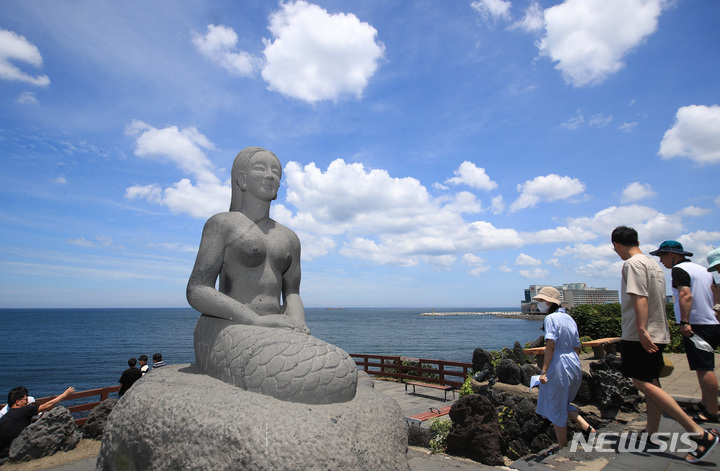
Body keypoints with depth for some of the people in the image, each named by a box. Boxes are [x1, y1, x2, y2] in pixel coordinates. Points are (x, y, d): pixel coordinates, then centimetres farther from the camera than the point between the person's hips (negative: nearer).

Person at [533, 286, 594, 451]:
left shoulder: (551, 318, -13)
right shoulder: (569, 319, 10)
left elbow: (550, 346, -20)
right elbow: (576, 347, 13)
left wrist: (544, 371, -18)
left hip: (558, 365, -8)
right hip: (574, 364, 8)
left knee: (557, 409, 7)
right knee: (563, 403, 25)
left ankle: (563, 448, 16)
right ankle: (586, 426, 10)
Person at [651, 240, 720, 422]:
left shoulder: (679, 269, -9)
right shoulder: (703, 270, 18)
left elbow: (685, 295, -21)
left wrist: (684, 322, -25)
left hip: (696, 325, -10)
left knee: (704, 369, -5)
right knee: (705, 368, 16)